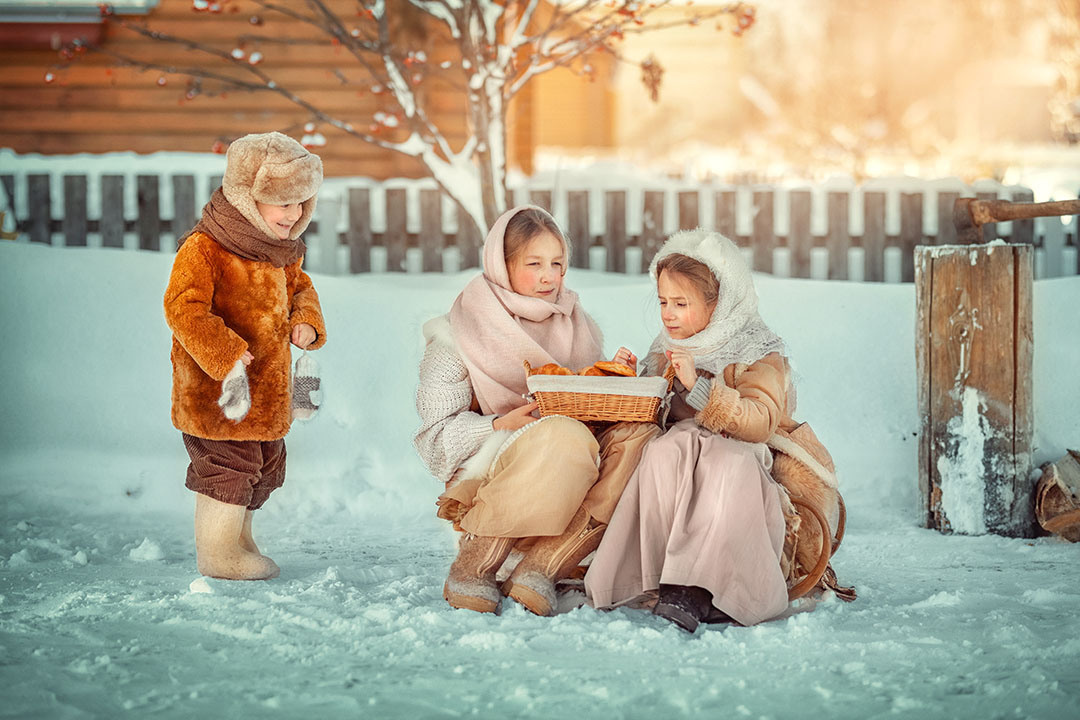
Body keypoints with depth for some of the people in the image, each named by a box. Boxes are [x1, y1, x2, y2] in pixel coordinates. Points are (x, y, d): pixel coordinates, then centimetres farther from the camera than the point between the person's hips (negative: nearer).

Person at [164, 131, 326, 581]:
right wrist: (227, 359, -32)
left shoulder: (280, 252, 9)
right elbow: (185, 309, -25)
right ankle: (217, 554, 11)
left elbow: (298, 288, 27)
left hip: (267, 390, 9)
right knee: (229, 466, -4)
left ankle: (239, 541, 35)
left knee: (263, 468, 18)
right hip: (212, 391, -9)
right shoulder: (202, 249, -18)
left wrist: (306, 324, 6)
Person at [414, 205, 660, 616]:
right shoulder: (459, 334, 0)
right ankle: (472, 568, -25)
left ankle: (540, 569, -29)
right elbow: (439, 433, -5)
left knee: (640, 432, -24)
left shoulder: (577, 327, 16)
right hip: (486, 471, -6)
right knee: (566, 436, -37)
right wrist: (504, 425, -22)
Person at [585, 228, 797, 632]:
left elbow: (760, 423, -16)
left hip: (741, 460, -3)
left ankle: (691, 588, -47)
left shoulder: (758, 354, 1)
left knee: (729, 461, -39)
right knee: (665, 450, -32)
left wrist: (699, 387, -25)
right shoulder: (666, 352, 16)